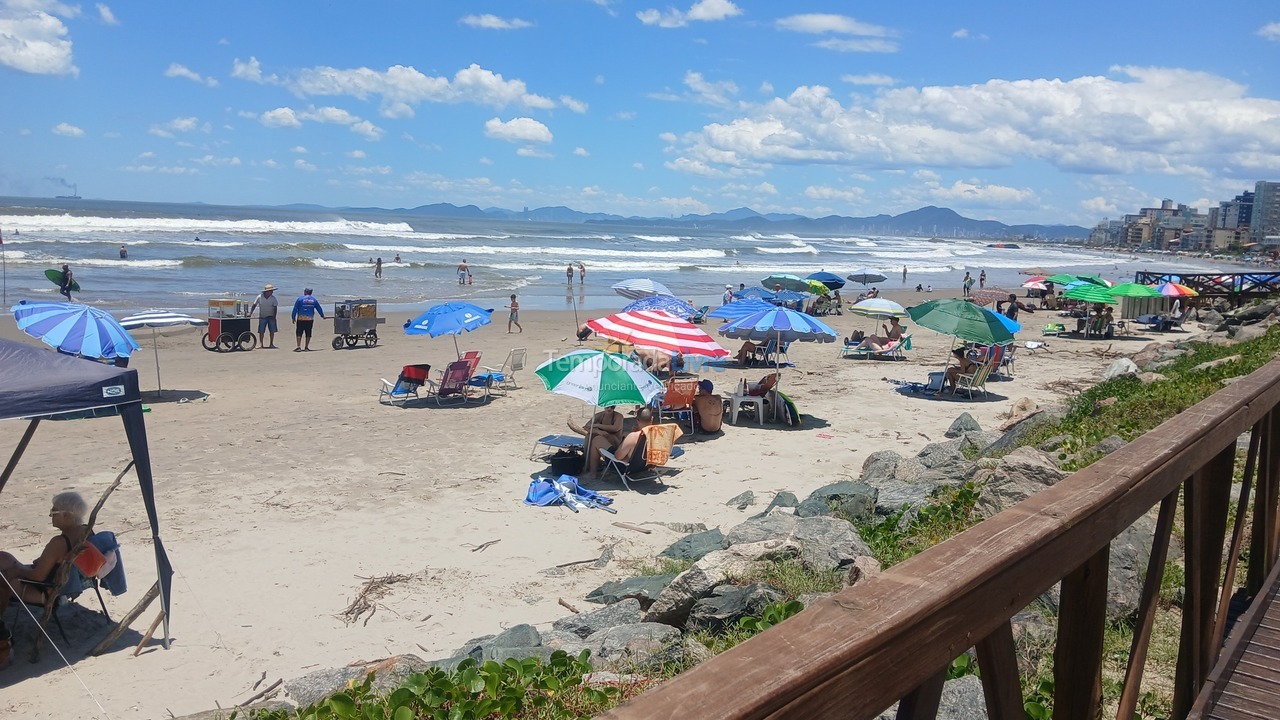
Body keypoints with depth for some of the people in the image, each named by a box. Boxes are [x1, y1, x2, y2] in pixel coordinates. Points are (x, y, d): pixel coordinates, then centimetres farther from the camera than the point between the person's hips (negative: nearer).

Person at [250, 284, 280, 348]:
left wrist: (274, 316, -13)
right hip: (262, 317, 0)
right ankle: (261, 344, 7)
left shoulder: (273, 298, -5)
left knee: (272, 330, -2)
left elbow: (275, 308, -5)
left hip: (271, 317, 0)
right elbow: (254, 305, 1)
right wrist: (250, 313, -7)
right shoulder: (259, 297, -6)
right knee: (261, 331, 0)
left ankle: (271, 344, 8)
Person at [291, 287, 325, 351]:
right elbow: (319, 308, 16)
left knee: (299, 333, 0)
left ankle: (298, 347, -9)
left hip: (301, 319, -2)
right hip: (310, 319, 2)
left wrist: (293, 317, 3)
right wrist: (322, 316, 30)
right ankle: (306, 348, 8)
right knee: (308, 333, 8)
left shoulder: (300, 299, -1)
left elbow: (295, 309, -2)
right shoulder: (314, 300, 8)